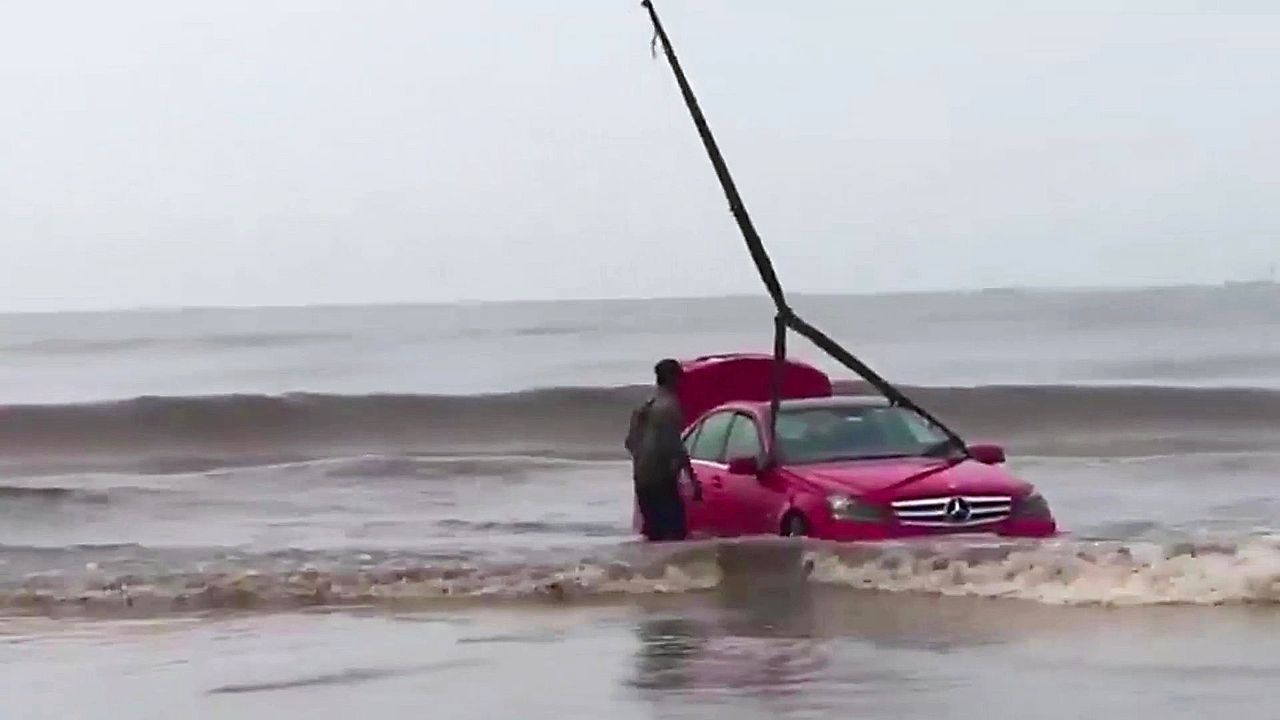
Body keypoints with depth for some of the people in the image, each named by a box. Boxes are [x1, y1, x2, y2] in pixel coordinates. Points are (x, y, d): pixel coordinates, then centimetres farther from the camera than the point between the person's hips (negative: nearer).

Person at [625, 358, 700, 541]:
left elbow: (631, 442, 16)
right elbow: (674, 445, -17)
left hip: (642, 478, 9)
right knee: (675, 530, -9)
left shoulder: (644, 407, 13)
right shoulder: (669, 406, -12)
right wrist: (693, 478, -14)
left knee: (654, 530, 12)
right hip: (662, 478, -9)